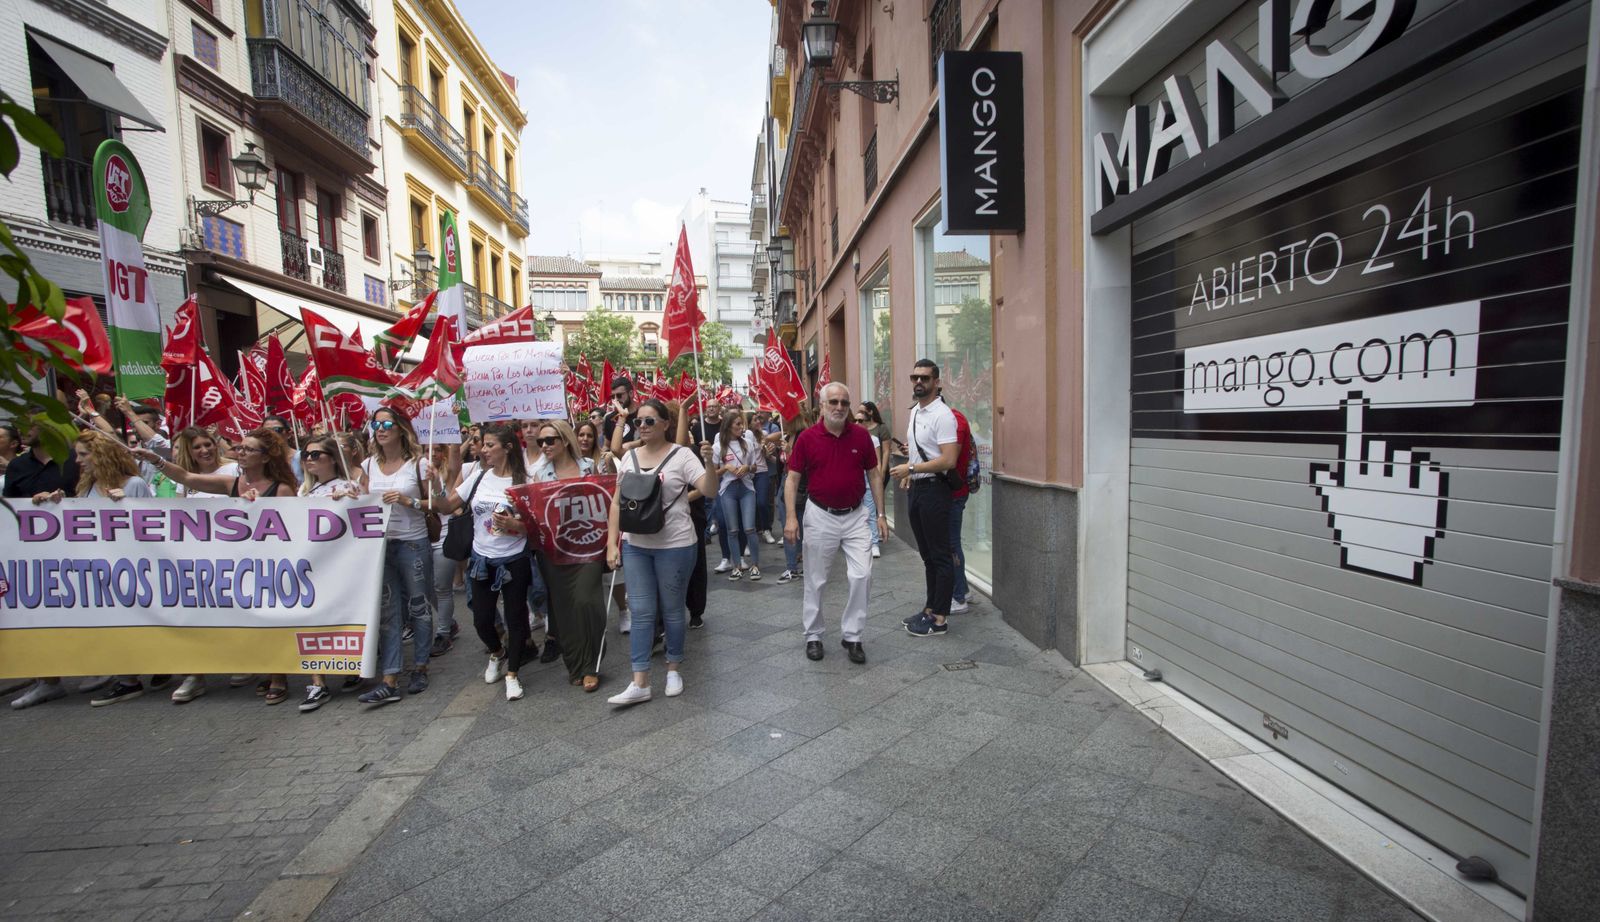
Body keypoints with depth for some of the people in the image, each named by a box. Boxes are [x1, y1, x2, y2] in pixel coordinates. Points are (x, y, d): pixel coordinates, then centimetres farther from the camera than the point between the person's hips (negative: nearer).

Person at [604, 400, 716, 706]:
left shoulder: (681, 455, -8)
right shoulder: (629, 457, 6)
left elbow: (710, 491, -17)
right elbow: (617, 502, 8)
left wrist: (709, 461, -33)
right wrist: (612, 542, 2)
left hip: (674, 545, -4)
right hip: (635, 546, 4)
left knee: (672, 610, 10)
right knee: (641, 612, 6)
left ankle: (673, 669, 29)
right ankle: (640, 683, 12)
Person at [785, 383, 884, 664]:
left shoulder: (861, 435, -2)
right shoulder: (807, 437, -6)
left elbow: (873, 476, 6)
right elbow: (792, 478, -3)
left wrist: (881, 514, 3)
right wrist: (791, 517, -12)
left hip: (855, 515, 1)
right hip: (821, 516, -1)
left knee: (862, 575, -4)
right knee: (816, 580, 9)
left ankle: (852, 635, 14)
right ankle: (813, 635, 26)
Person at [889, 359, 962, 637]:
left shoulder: (942, 415, -15)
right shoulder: (914, 412, 13)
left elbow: (949, 460, -23)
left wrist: (910, 468, -19)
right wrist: (908, 474, 13)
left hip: (933, 489, -9)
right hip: (915, 488, 9)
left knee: (940, 556, -1)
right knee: (927, 554, 17)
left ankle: (939, 619, 8)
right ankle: (930, 609, 28)